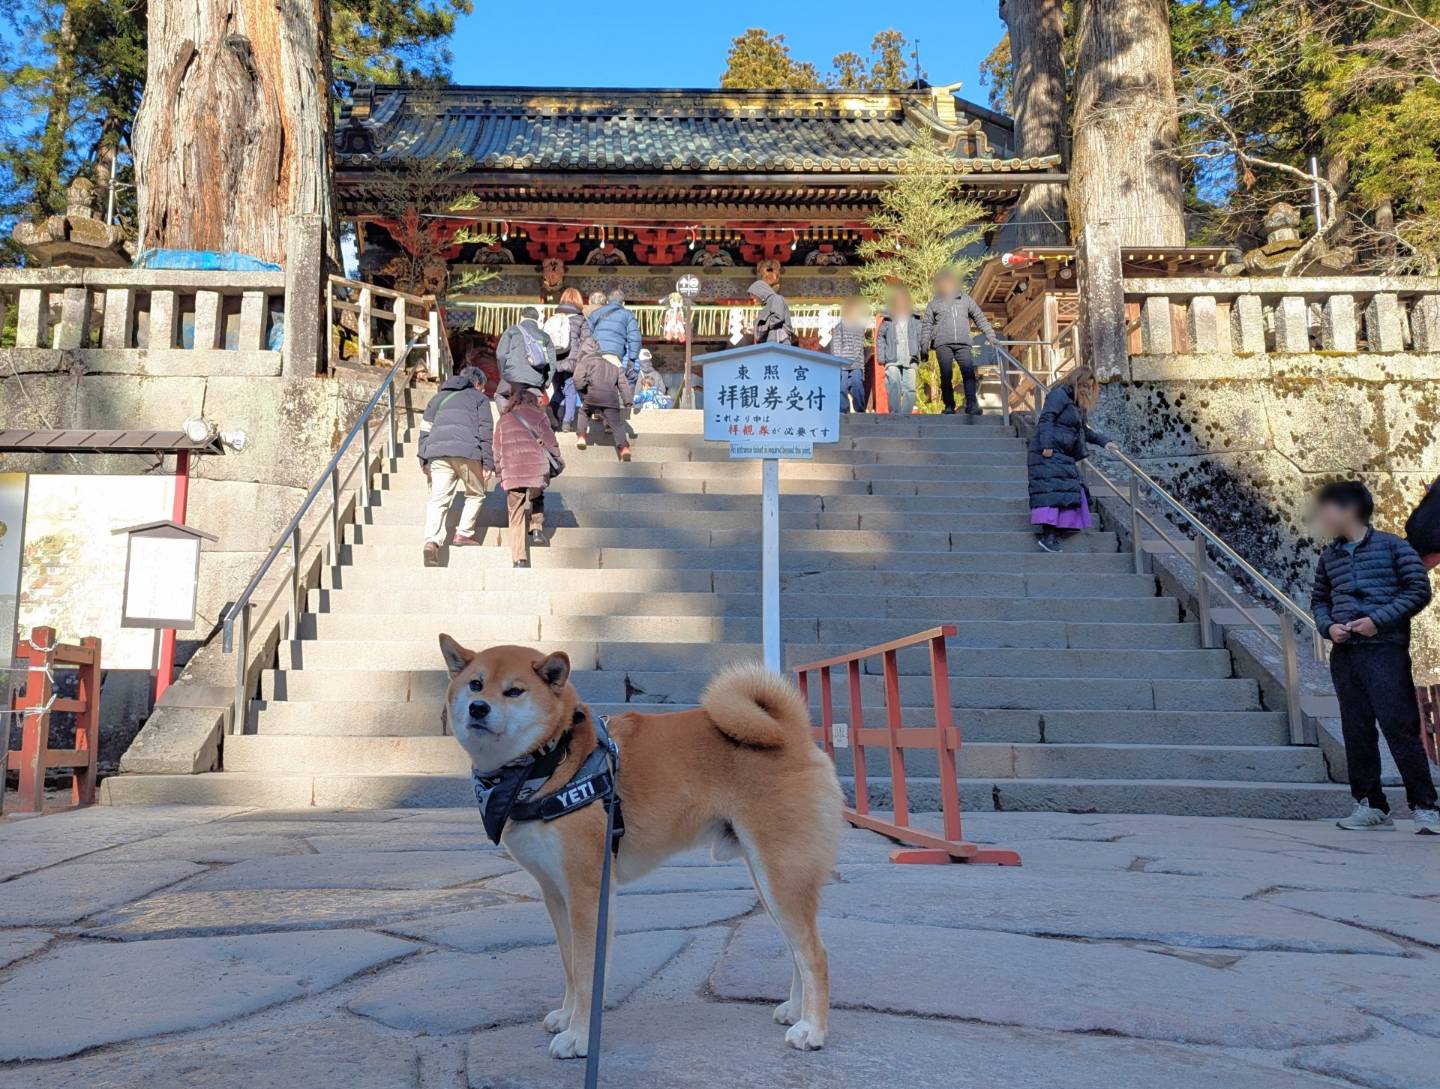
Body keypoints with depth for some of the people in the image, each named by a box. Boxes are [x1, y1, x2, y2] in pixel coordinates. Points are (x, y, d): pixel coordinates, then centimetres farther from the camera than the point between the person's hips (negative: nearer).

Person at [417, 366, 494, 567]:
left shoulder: (439, 397, 29)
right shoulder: (479, 398, 17)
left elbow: (425, 429, 22)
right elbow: (485, 431, 6)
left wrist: (424, 461, 21)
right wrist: (488, 463, 3)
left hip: (437, 452, 3)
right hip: (467, 451, -3)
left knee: (438, 498, -1)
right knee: (476, 494, 16)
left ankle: (432, 540, -20)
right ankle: (463, 534, 6)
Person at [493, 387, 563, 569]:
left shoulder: (503, 420, 19)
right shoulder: (539, 415, 12)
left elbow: (497, 450, 17)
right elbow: (550, 441, 4)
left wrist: (499, 473, 23)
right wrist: (558, 460, 18)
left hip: (512, 472, 1)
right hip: (537, 469, -1)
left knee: (516, 516, 3)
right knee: (536, 497, 29)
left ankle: (519, 559, -4)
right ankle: (537, 529, 9)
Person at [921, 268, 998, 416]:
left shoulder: (965, 300, 18)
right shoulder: (934, 303, 15)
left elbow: (980, 318, 19)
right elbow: (926, 324, 13)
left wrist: (990, 334, 10)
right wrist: (924, 343, 1)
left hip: (963, 344, 1)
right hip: (943, 344, -1)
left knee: (969, 373, -14)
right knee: (946, 375, -7)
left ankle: (971, 405, -21)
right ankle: (949, 407, 0)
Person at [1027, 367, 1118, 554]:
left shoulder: (1077, 404, 22)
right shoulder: (1060, 395, -6)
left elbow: (1083, 430, 32)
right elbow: (1046, 419, -16)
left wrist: (1103, 441, 25)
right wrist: (1047, 445, -24)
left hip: (1064, 456, 10)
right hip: (1048, 454, -10)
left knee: (1073, 490, 4)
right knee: (1052, 490, -18)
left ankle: (1052, 533, 2)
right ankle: (1047, 536, -25)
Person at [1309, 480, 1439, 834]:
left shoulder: (1392, 546, 0)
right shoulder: (1329, 556, 15)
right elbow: (1319, 599, 22)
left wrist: (1378, 620, -13)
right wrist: (1328, 626, 2)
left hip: (1385, 649, -5)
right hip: (1344, 652, 5)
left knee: (1400, 727, -8)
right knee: (1356, 731, 6)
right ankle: (1370, 805, 13)